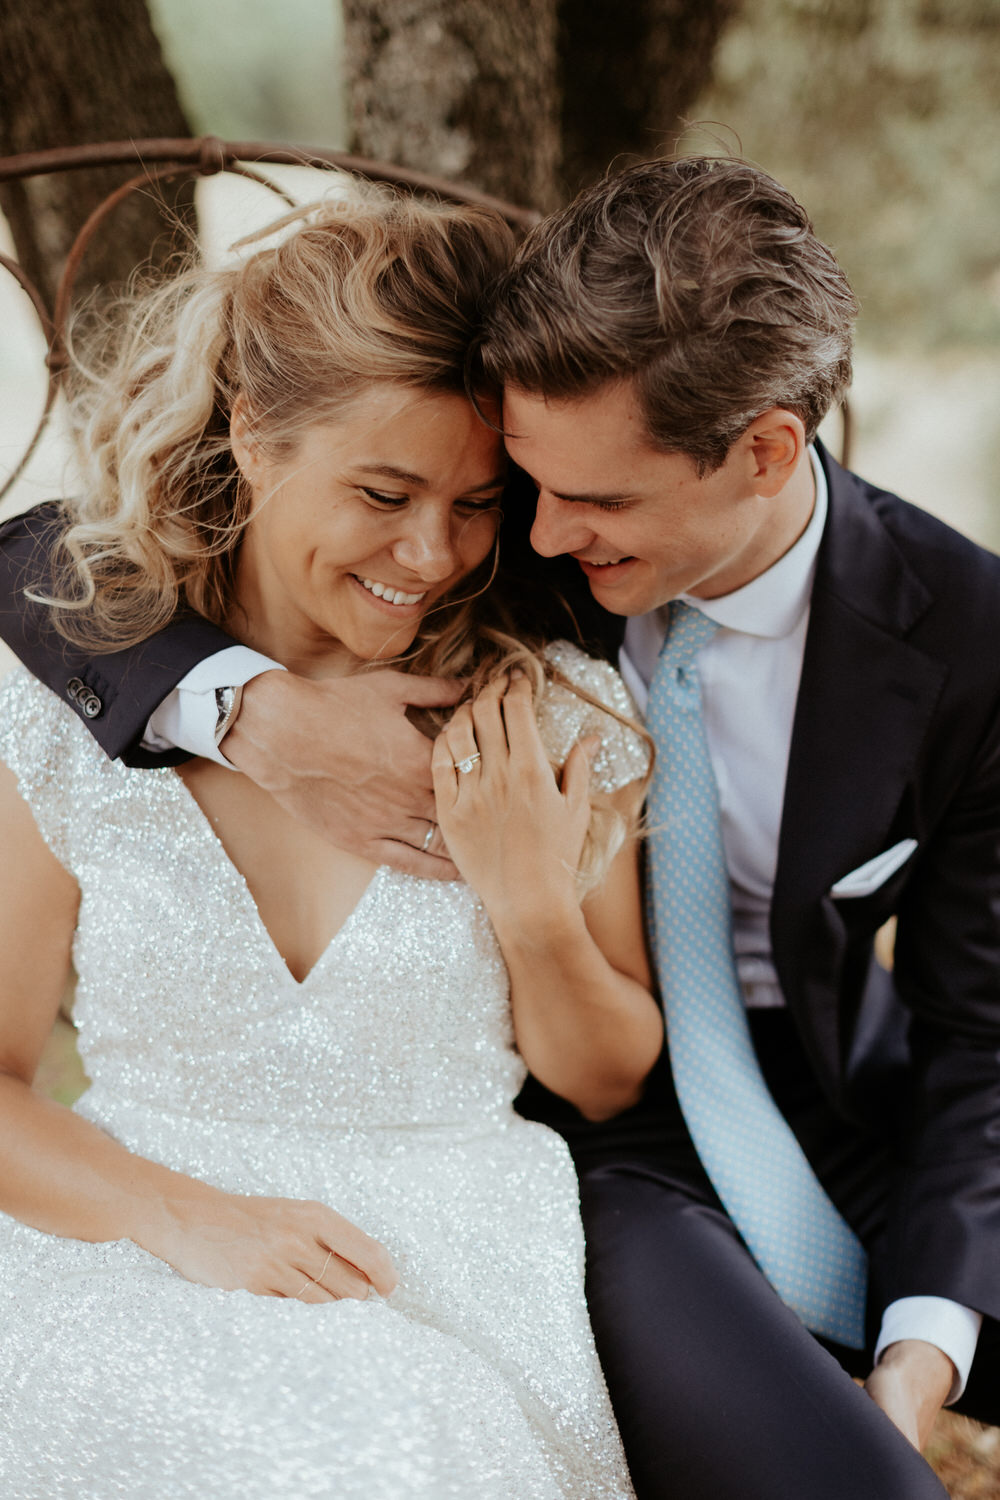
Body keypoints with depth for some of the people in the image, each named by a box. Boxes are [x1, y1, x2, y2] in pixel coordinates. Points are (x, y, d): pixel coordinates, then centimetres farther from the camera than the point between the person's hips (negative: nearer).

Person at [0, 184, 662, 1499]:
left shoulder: (558, 713, -2)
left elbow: (611, 1084, 9)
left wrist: (536, 905, -11)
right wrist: (190, 1218, -15)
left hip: (458, 1284, 1)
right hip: (136, 1254, 0)